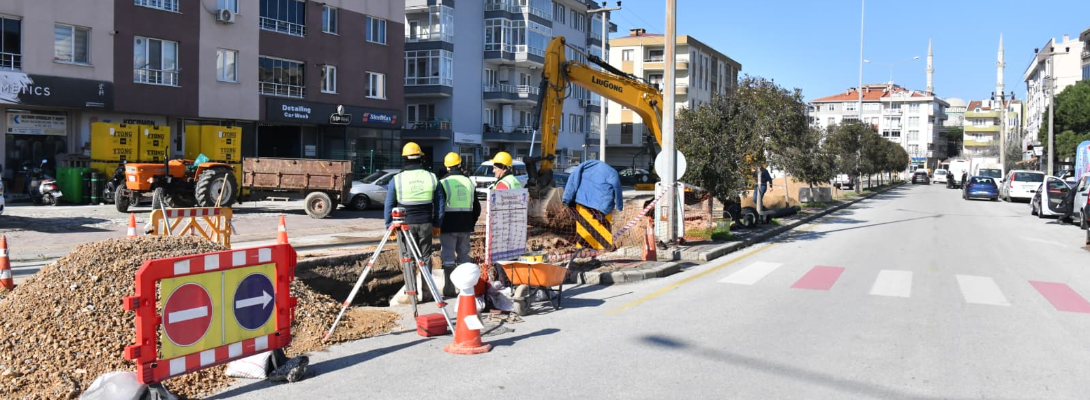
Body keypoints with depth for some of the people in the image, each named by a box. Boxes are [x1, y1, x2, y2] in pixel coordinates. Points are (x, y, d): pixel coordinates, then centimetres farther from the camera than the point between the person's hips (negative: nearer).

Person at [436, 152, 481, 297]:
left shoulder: (444, 183, -7)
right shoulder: (469, 182, 8)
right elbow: (477, 207, 13)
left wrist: (436, 225, 3)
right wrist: (471, 223, 20)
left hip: (448, 226, -4)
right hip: (465, 227, 5)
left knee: (448, 257, 0)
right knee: (464, 256, 13)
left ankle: (449, 289, 0)